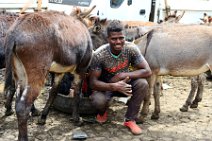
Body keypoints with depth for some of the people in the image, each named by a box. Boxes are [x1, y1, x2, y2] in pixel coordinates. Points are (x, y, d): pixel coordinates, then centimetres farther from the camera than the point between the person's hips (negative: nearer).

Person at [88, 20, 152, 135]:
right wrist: (114, 86, -39)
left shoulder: (131, 49, -21)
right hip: (105, 86, -2)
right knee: (98, 101, -34)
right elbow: (93, 82, -23)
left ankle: (130, 119, -6)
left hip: (124, 83, 2)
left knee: (142, 84, -27)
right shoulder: (99, 55, -26)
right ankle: (103, 111, 8)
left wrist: (122, 75, -31)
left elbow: (147, 71, -21)